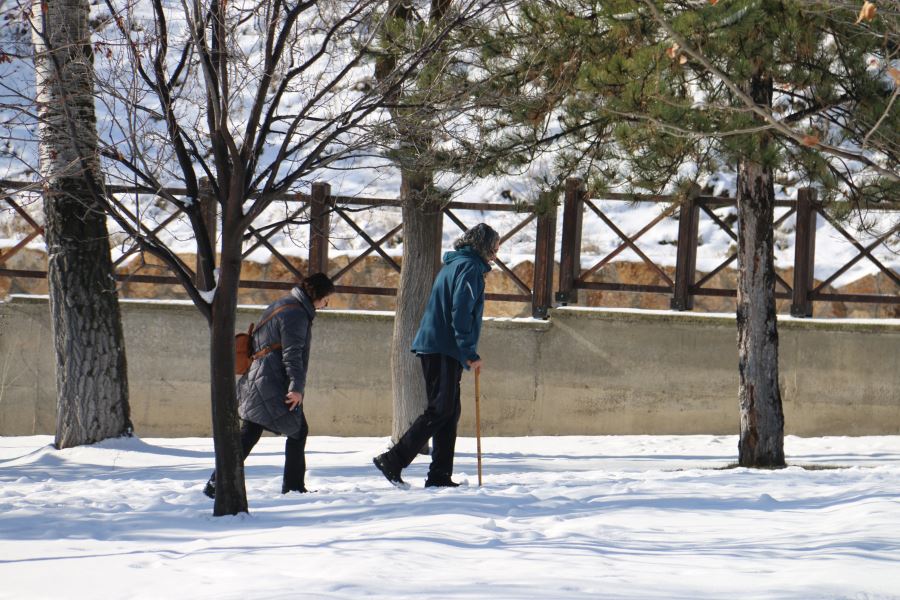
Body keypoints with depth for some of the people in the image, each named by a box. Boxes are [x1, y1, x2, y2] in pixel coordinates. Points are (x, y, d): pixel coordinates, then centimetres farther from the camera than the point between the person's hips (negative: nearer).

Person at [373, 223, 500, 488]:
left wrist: (465, 354, 24)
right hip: (443, 349, -10)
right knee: (439, 411, -11)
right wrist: (469, 353, -18)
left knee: (448, 412, 9)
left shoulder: (453, 265, 22)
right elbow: (461, 312, -18)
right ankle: (393, 461, -13)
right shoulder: (470, 267, -8)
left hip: (434, 346, 10)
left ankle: (440, 475, 8)